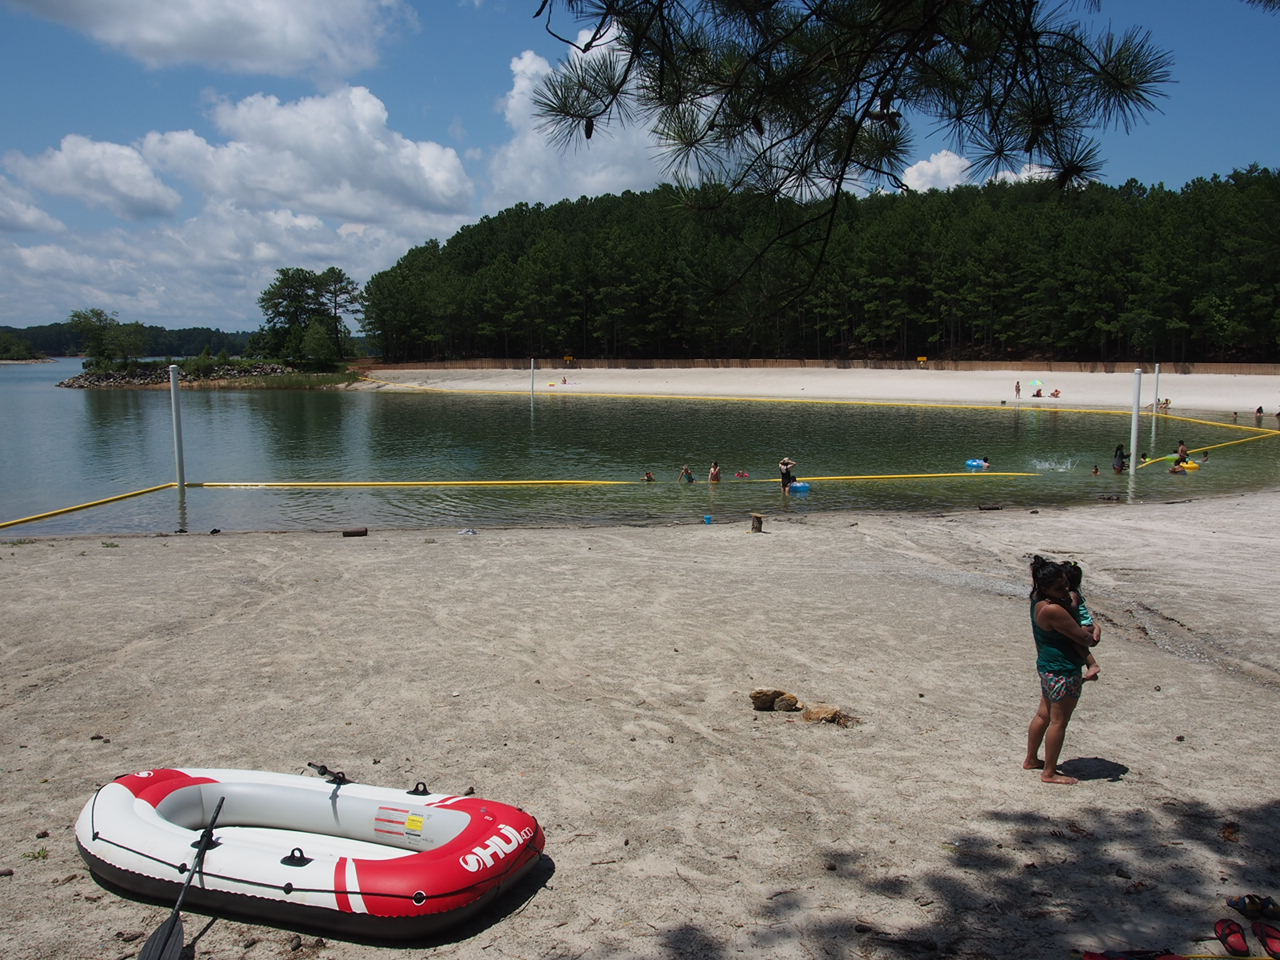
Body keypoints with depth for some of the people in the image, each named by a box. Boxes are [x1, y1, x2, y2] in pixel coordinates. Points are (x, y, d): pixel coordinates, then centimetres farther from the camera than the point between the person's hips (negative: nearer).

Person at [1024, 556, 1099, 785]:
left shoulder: (1037, 599, -1)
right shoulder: (1052, 610, -29)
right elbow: (1083, 638, -20)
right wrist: (1093, 634, 1)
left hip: (1047, 665, 10)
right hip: (1063, 671, -10)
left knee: (1043, 714, 22)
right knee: (1059, 721, 4)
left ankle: (1031, 760, 36)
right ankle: (1049, 773, 16)